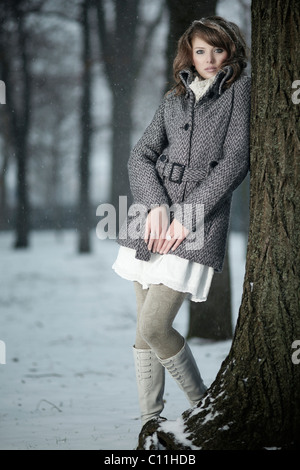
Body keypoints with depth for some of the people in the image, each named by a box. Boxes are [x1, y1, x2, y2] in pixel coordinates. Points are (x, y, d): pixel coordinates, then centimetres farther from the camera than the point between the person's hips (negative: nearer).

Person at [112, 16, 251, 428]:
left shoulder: (241, 92, 4)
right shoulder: (174, 100, 17)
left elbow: (236, 161, -7)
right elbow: (141, 156, 8)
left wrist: (189, 215, -12)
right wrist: (156, 204, -11)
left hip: (199, 224, -5)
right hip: (151, 222, 5)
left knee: (153, 327, -14)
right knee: (145, 328, 4)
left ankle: (202, 405, 5)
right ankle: (151, 420, 12)